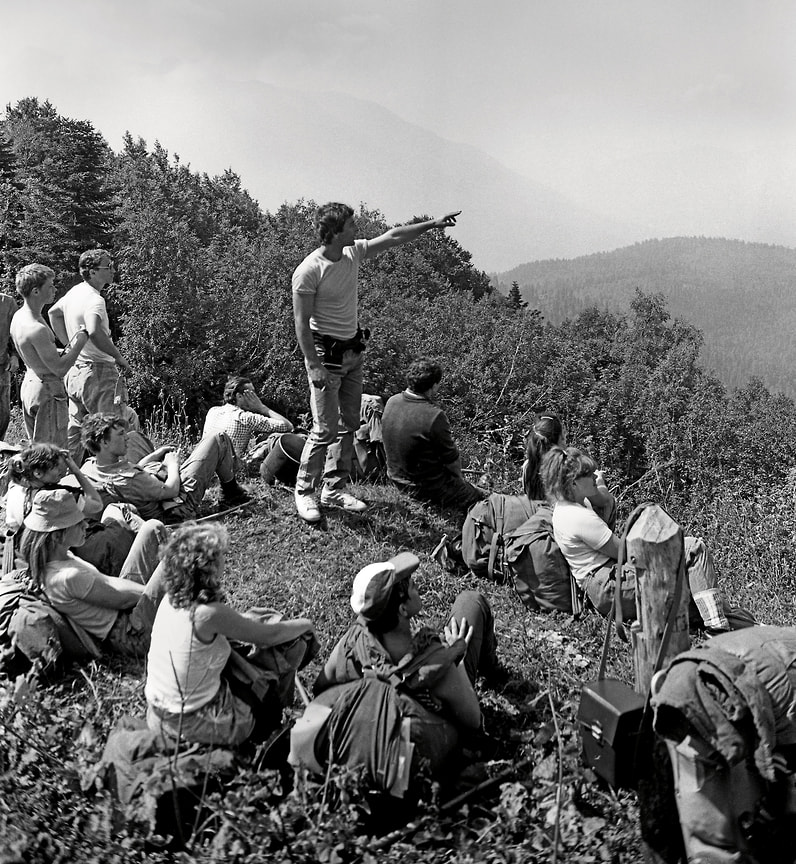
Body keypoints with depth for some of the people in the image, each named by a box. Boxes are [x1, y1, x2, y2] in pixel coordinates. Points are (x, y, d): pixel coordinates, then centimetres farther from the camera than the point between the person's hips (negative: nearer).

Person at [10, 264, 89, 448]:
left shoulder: (19, 315, 5)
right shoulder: (37, 329, -26)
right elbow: (60, 369, -23)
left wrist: (68, 348, 5)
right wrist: (80, 342, -12)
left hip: (29, 383, 10)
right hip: (48, 391, -10)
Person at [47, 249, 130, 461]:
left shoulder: (74, 292, 9)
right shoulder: (94, 300, -20)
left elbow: (53, 312, 28)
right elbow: (94, 332, -38)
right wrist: (118, 357, -25)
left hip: (75, 370, 10)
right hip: (98, 372, -10)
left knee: (74, 431, 18)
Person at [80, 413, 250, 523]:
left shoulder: (89, 466, -11)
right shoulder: (125, 481, -39)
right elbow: (171, 490, -26)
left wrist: (154, 455, 7)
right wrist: (173, 464, -9)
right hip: (182, 503, -10)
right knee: (219, 439, 0)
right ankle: (231, 495, 21)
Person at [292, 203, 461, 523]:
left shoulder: (354, 252, 2)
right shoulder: (309, 271, -19)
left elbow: (393, 237, 13)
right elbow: (301, 321, -18)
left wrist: (433, 224, 14)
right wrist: (314, 365, -23)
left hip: (352, 351, 8)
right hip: (325, 353, -8)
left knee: (349, 425, 10)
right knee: (326, 429, -8)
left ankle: (334, 490, 20)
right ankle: (304, 492, 8)